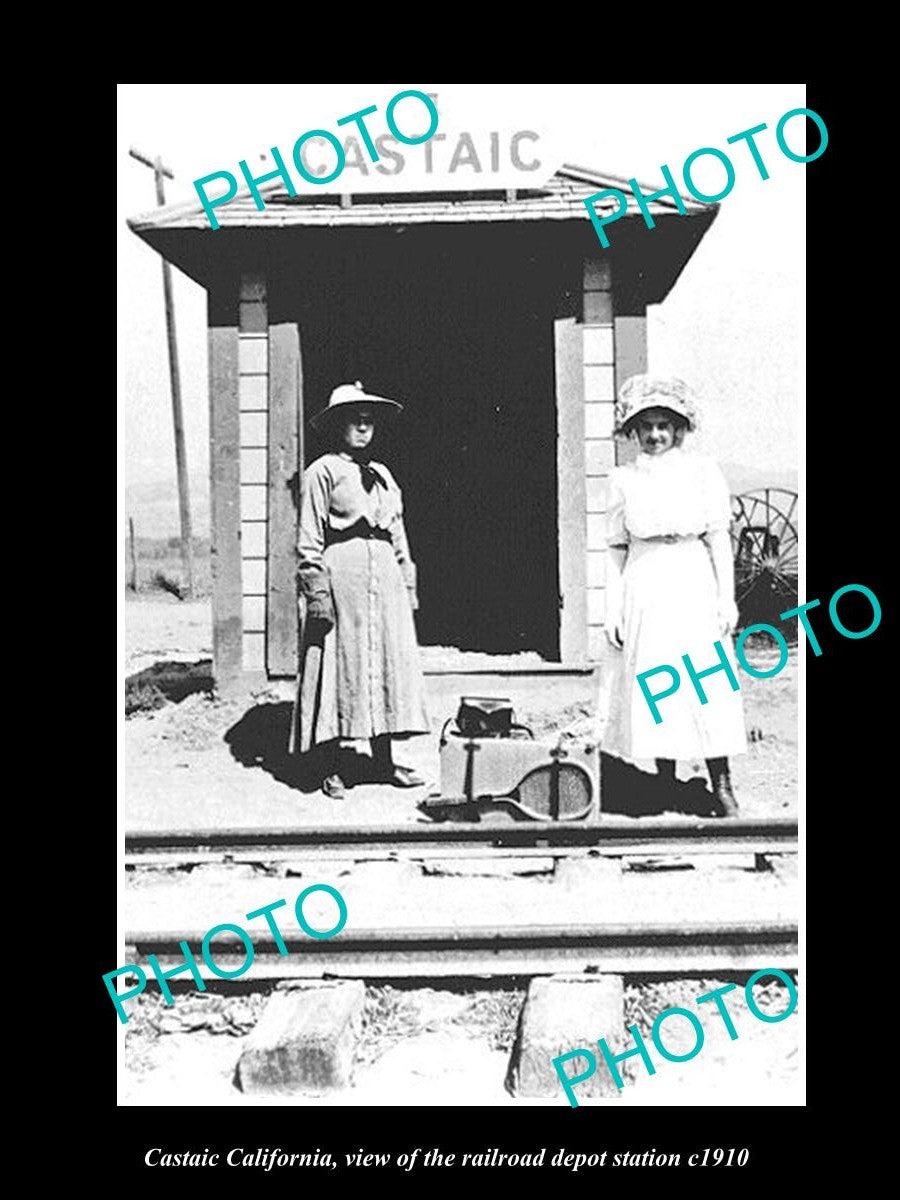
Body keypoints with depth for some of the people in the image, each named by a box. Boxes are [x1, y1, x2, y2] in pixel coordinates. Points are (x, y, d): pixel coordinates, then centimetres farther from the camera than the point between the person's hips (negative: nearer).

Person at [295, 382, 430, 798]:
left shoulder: (382, 475, 19)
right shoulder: (322, 472, -1)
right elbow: (309, 541, -6)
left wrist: (408, 586, 15)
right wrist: (317, 591, -14)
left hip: (384, 576, 6)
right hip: (341, 574, -6)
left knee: (390, 663, 6)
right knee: (341, 667, -4)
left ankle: (384, 761, 14)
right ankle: (333, 769, 3)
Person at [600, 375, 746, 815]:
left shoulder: (702, 470, 3)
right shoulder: (623, 480, 6)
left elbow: (719, 538, 3)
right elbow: (617, 548, 7)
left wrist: (726, 598, -1)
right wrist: (613, 610, 3)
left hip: (694, 585, -1)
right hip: (645, 592, 1)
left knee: (708, 684, -2)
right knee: (653, 686, 2)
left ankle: (721, 784, 6)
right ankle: (665, 782, 12)